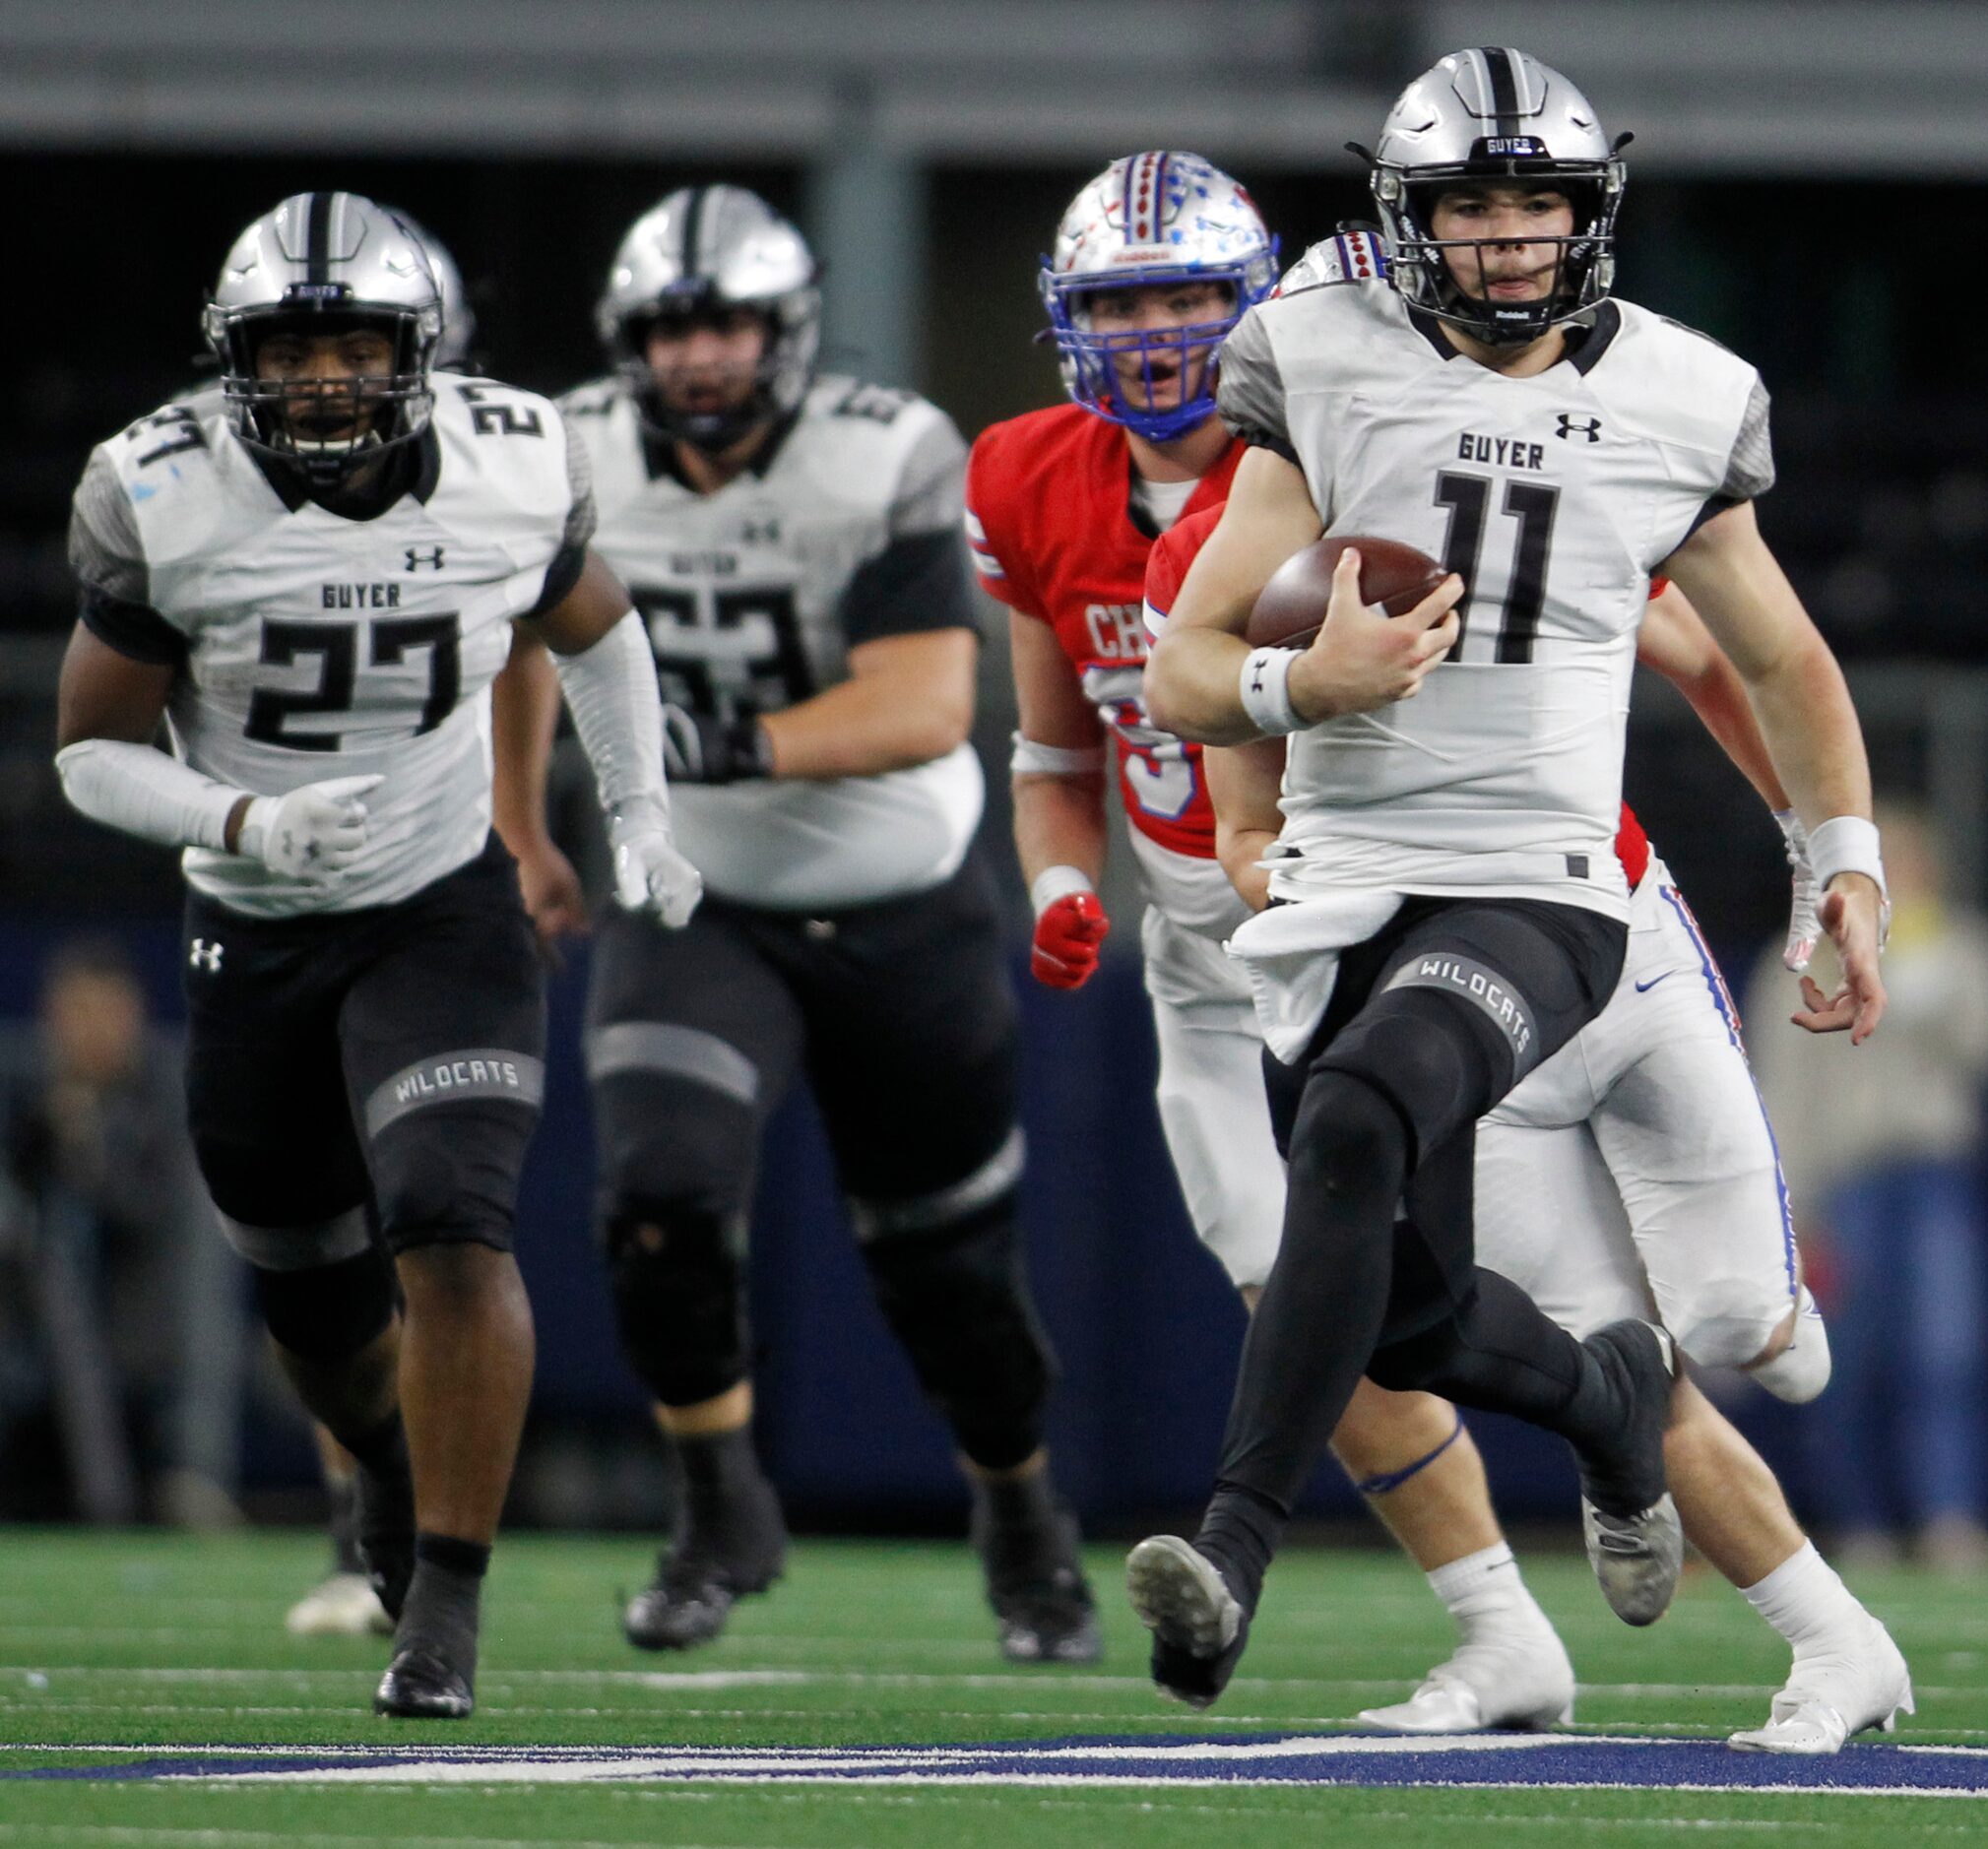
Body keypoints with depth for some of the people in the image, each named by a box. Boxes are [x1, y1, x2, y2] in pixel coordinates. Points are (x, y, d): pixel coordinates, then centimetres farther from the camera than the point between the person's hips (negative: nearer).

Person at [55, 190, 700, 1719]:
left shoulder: (512, 471, -11)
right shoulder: (167, 500, -16)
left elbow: (593, 628, 13)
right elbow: (94, 751, -9)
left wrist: (643, 815, 7)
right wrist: (245, 823, -26)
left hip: (445, 907, -1)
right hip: (255, 933, 1)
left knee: (455, 1237, -22)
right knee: (317, 1307, 14)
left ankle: (446, 1607, -16)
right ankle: (398, 1470, 48)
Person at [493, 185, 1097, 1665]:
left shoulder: (887, 466, -19)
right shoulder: (579, 465, -8)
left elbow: (927, 709, -27)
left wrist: (744, 744, -40)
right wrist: (524, 832, 20)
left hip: (902, 915, -1)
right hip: (698, 913, 1)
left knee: (949, 1261, 11)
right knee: (663, 1204, -23)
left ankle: (1025, 1525, 38)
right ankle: (722, 1515, -2)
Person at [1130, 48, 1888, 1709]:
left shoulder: (1673, 407, 3)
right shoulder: (1329, 378, -1)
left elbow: (1785, 663, 20)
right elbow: (1182, 679, -2)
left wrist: (1850, 867, 13)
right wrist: (1302, 685, -23)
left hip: (1538, 899, -3)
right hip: (1347, 891, 3)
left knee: (1357, 1125, -32)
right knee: (1414, 1315, 10)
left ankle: (1236, 1554, -35)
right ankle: (1610, 1399, 46)